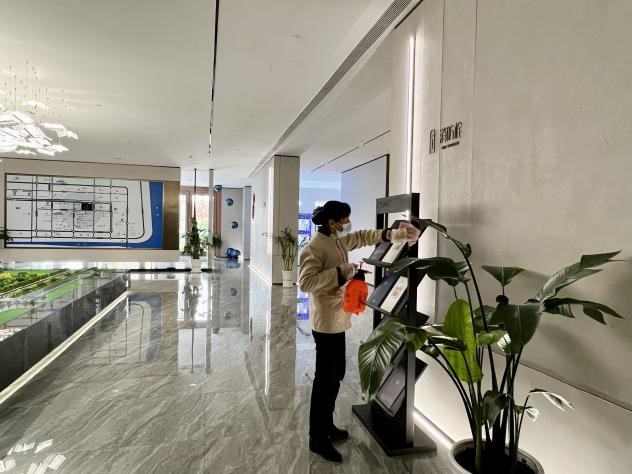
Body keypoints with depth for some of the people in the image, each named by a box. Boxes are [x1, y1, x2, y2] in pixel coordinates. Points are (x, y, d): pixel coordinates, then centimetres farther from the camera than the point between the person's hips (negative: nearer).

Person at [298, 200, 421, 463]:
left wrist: (396, 234, 7)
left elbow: (363, 237, 17)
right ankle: (318, 438, 15)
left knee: (336, 375, 18)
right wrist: (339, 273, -26)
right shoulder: (315, 247, -17)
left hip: (337, 319, 9)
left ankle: (326, 425, 34)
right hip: (326, 321, -9)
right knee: (326, 378, 0)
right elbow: (305, 282, -24)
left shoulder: (339, 241, 10)